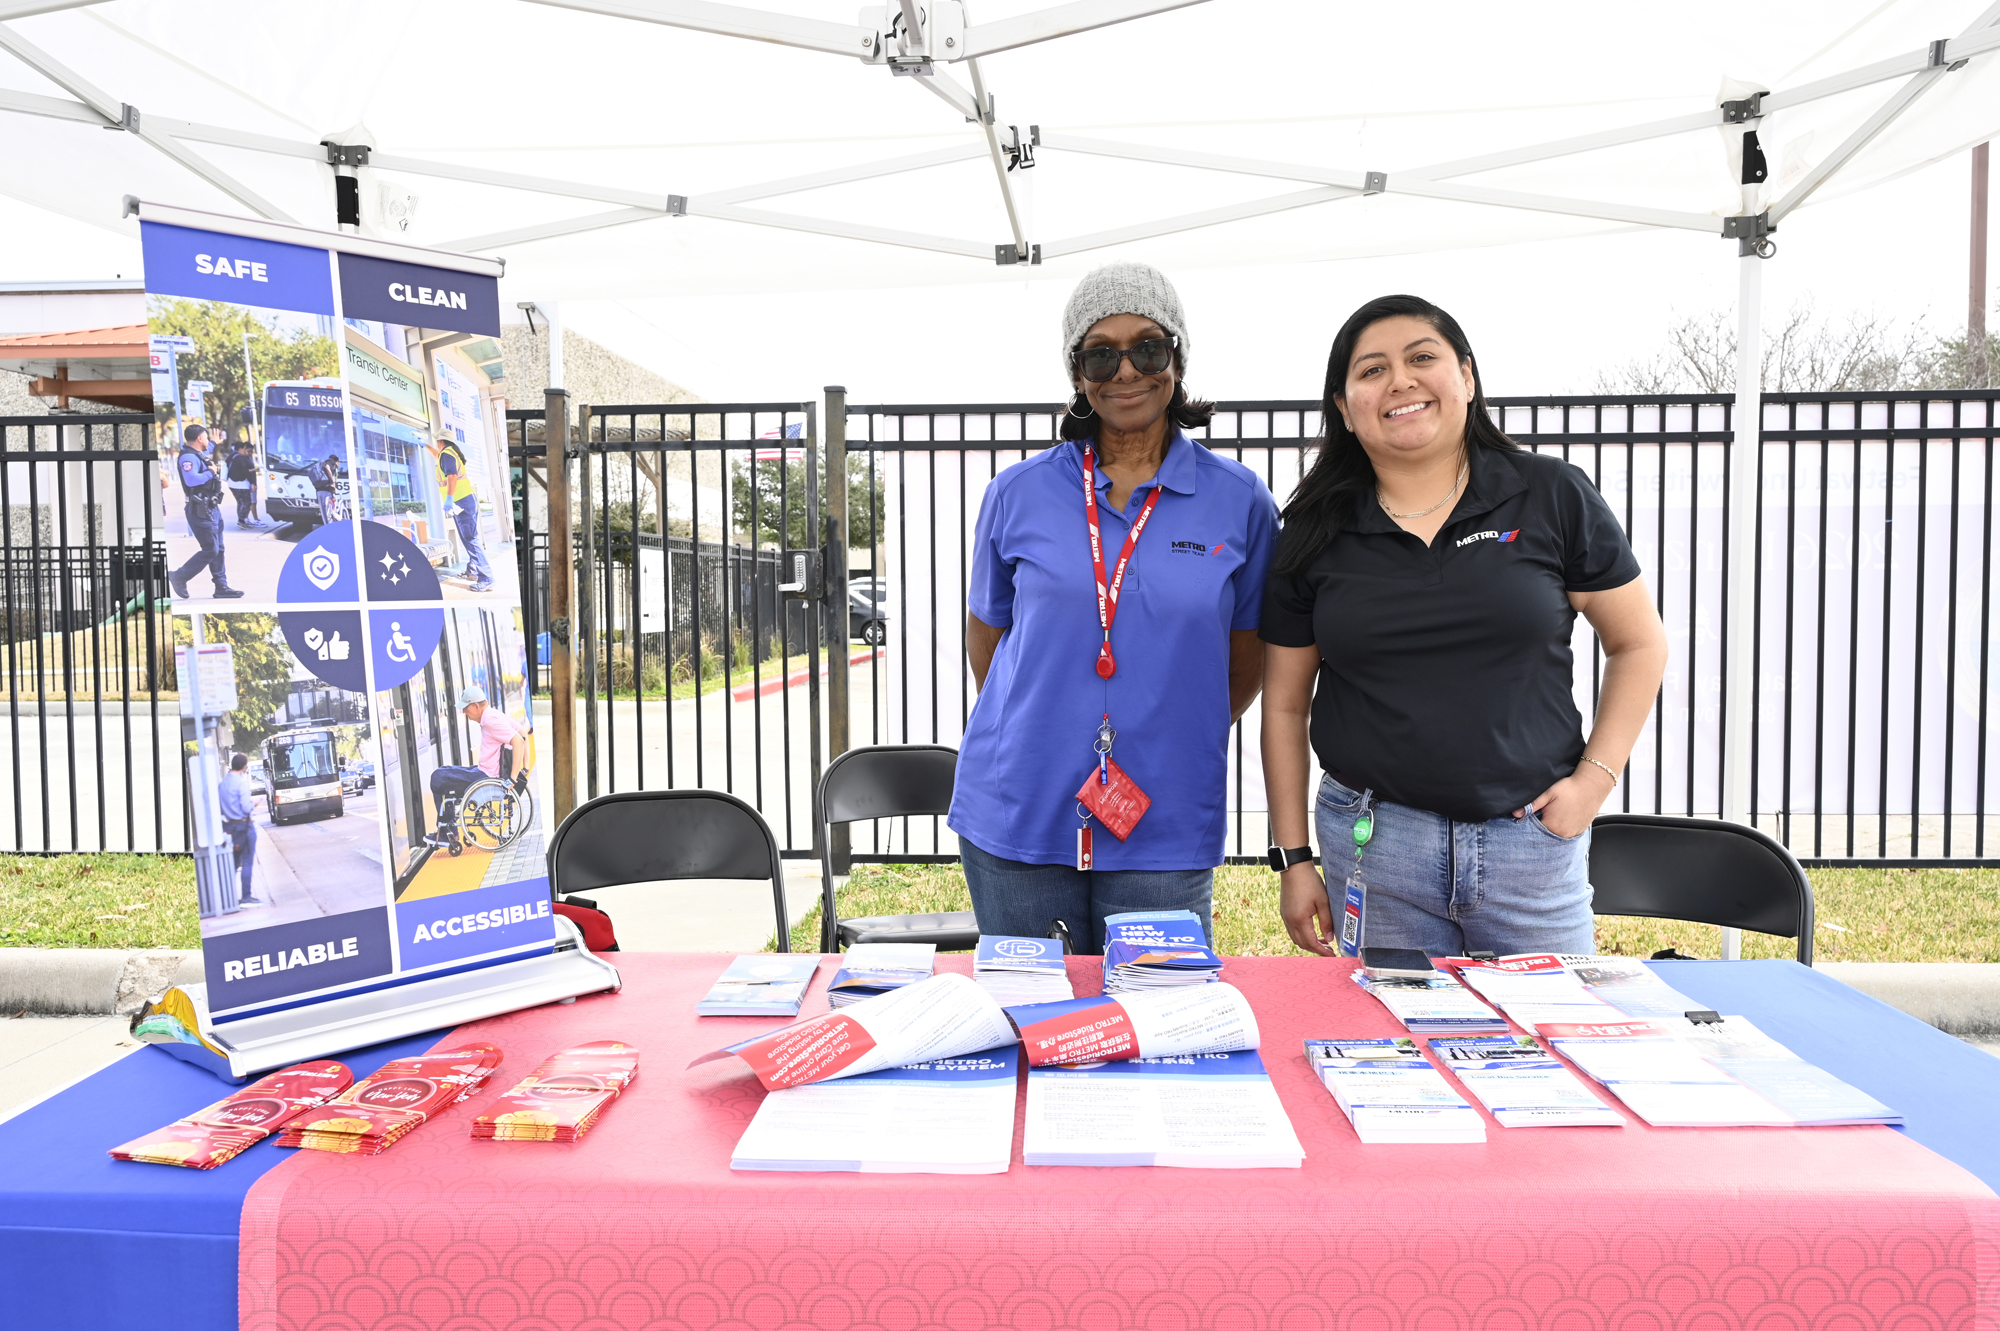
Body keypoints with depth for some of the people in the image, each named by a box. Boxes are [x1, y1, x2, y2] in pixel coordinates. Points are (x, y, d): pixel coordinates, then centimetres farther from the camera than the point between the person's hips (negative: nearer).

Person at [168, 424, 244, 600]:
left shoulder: (200, 455, 16)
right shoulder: (188, 457, -15)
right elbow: (192, 480, -31)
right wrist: (210, 472, -20)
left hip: (211, 508, 10)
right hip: (200, 511, -10)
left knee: (218, 549, 10)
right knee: (210, 551, -9)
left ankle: (221, 586, 13)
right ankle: (178, 577, 3)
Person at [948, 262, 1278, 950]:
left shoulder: (1240, 501, 0)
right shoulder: (1018, 494, 1)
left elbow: (1246, 659, 10)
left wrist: (1174, 739, 7)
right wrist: (1034, 729, 10)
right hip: (1016, 818, 1)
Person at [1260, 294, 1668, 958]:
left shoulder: (1553, 497, 0)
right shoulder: (1317, 533, 2)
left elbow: (1639, 643, 7)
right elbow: (1285, 704, 6)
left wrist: (1594, 778, -4)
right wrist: (1293, 858, 4)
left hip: (1534, 838, 0)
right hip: (1371, 845, 1)